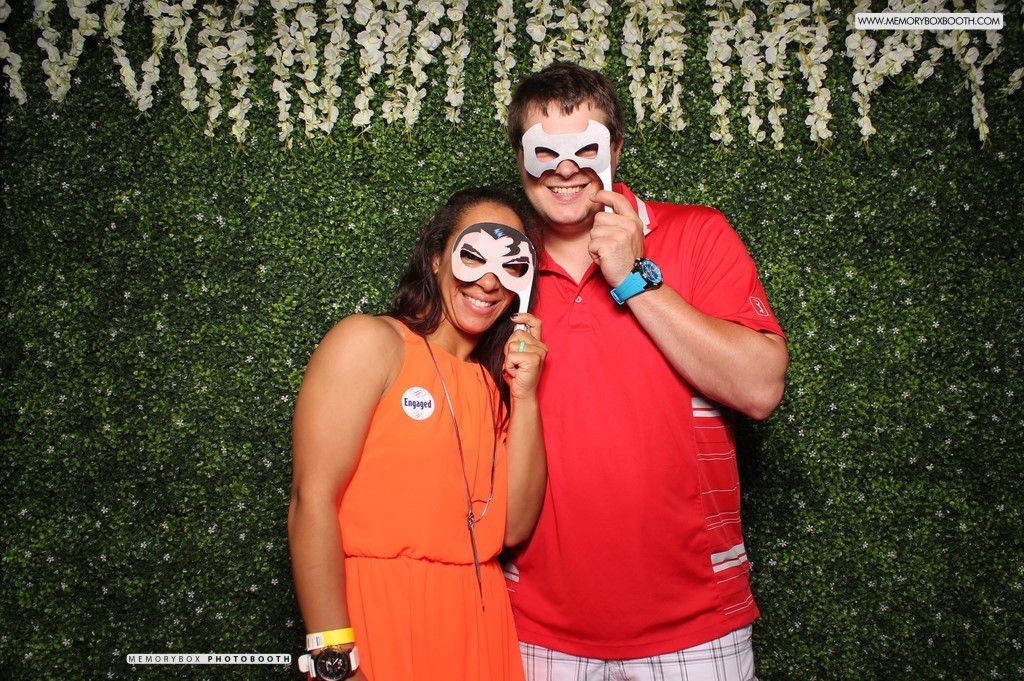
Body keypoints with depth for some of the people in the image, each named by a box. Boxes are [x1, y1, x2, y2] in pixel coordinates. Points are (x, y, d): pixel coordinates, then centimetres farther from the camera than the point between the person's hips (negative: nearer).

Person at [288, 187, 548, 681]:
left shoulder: (494, 380, 9)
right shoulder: (370, 342, -7)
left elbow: (513, 528, 3)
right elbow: (313, 500, -14)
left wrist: (525, 397, -4)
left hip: (481, 623, 6)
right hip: (380, 623, -5)